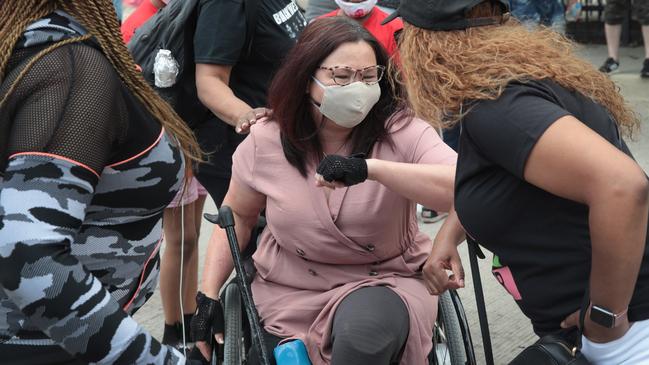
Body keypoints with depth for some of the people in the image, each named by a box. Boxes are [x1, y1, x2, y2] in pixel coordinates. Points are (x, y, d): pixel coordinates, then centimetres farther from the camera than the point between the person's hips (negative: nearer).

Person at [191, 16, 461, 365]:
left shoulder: (402, 133, -14)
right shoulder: (265, 142, -5)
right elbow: (236, 215, 12)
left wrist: (370, 168, -39)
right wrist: (208, 295, 3)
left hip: (381, 283, -3)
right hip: (286, 293, 3)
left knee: (364, 329, -34)